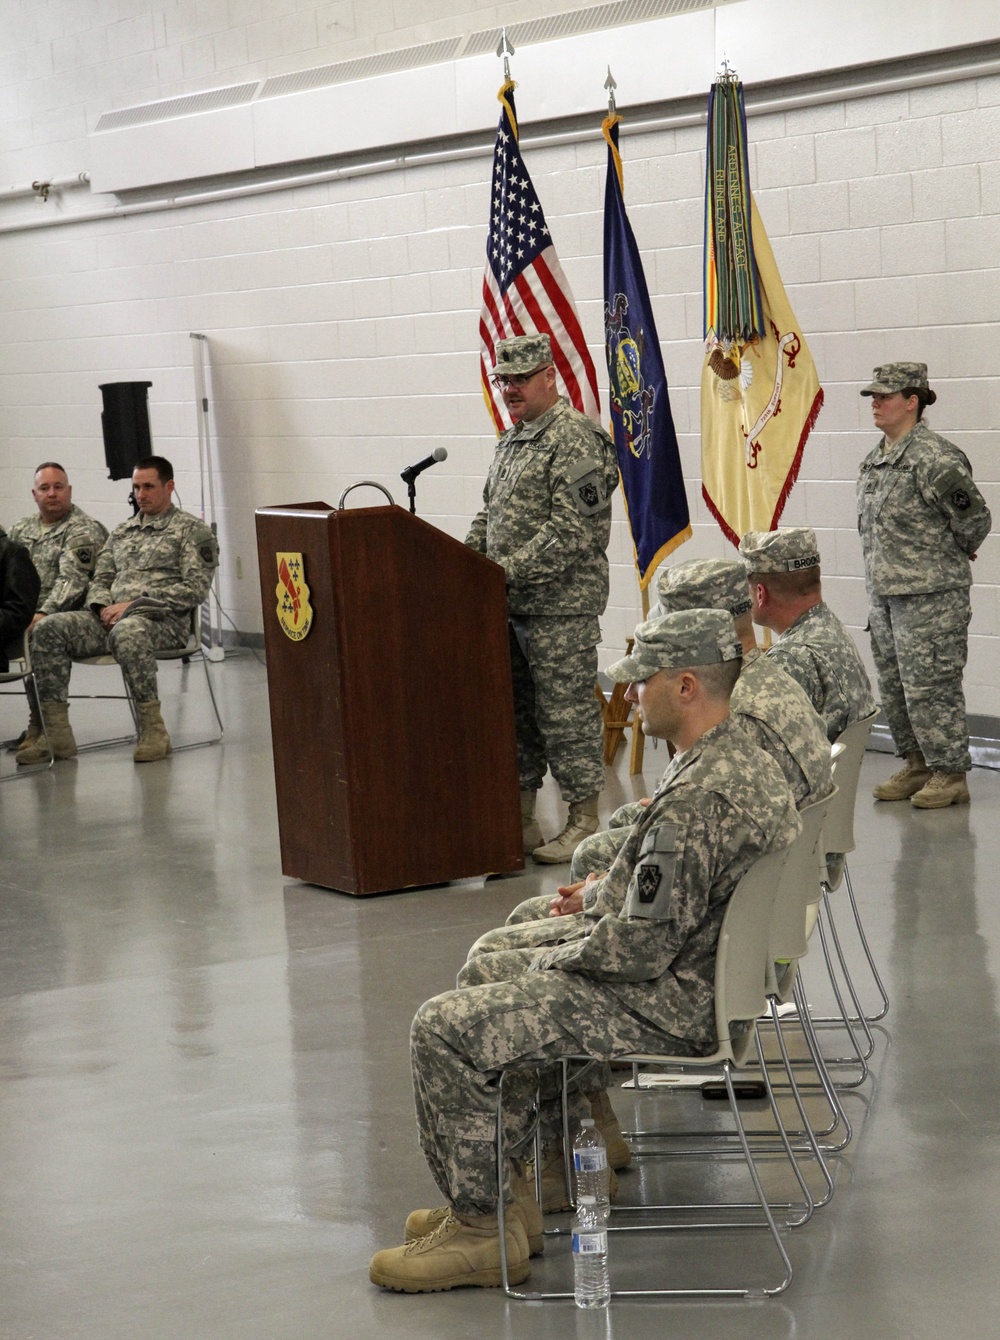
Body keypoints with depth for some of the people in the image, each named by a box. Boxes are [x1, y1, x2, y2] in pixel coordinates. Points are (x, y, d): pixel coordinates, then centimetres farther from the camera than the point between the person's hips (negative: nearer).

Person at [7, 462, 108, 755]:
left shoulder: (84, 531, -3)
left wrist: (43, 614, -29)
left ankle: (40, 725, -24)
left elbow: (71, 581, -16)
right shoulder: (22, 528, 21)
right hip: (22, 613, 7)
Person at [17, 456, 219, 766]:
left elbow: (195, 588, -8)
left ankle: (153, 729, -33)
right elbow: (101, 578, 23)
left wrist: (135, 604, -13)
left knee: (127, 631, -42)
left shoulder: (192, 530, 3)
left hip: (163, 620, -6)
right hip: (112, 617, 6)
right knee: (49, 629, -19)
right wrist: (103, 606, -2)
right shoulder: (122, 531, 24)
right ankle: (56, 732, -21)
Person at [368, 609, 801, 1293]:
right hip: (704, 974, 11)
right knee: (499, 973, 25)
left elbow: (639, 948, -26)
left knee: (447, 1027, -11)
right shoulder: (748, 757, 5)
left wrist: (561, 957, -8)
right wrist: (608, 891, 12)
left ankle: (481, 1226, -1)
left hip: (667, 1006, -11)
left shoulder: (696, 801, -28)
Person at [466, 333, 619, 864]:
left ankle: (584, 824, 5)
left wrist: (509, 571, -22)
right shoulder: (511, 440, 17)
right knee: (516, 711, 13)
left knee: (566, 711, -4)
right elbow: (490, 515, 24)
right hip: (510, 606, 9)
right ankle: (520, 819, 22)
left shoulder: (575, 439, -13)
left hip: (561, 606, -9)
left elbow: (571, 532, -20)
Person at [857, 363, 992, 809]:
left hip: (930, 596, -9)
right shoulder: (875, 459, 11)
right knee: (893, 686, 14)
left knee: (930, 686, -4)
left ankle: (950, 775, 6)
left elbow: (975, 519, -14)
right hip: (884, 593, 9)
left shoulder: (935, 458, -17)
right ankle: (916, 764, 27)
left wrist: (954, 555, 2)